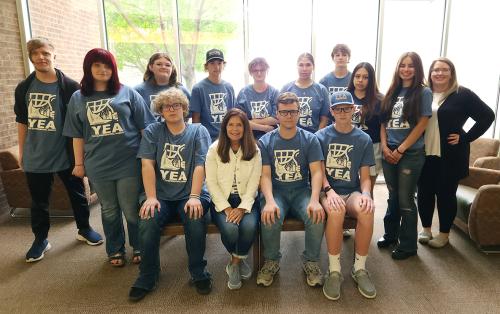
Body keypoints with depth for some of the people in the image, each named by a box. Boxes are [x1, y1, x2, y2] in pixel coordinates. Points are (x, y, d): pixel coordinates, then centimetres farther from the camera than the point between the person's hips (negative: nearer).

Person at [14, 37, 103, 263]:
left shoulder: (69, 87, -8)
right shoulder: (24, 88, 3)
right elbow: (22, 121, 11)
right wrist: (21, 151, 11)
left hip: (66, 155, -2)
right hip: (35, 157, 3)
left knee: (77, 194, 13)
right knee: (38, 201, 13)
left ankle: (84, 229, 34)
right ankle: (40, 240, 31)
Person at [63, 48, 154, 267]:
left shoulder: (127, 93, 0)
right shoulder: (78, 98, 8)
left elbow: (144, 127, 1)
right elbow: (77, 135, 10)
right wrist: (79, 163, 9)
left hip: (128, 163, -2)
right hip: (98, 165, 3)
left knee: (132, 209, 4)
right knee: (109, 211, 15)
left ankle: (139, 247, 26)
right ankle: (115, 250, 33)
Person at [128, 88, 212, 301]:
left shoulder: (198, 131, 4)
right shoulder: (152, 132, 8)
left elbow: (200, 166, -7)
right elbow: (147, 165, -2)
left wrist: (194, 197, -20)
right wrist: (151, 197, -14)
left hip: (190, 195, -1)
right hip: (162, 196, 2)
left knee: (196, 220, -30)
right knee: (147, 222, -26)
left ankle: (198, 273, -6)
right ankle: (148, 277, -3)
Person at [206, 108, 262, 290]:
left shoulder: (254, 151, 4)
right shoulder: (215, 149, 2)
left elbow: (253, 183, -3)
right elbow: (211, 182, -4)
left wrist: (242, 208, -17)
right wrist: (226, 208, -15)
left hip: (246, 200, 1)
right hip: (222, 201, 0)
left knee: (249, 226, -30)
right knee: (230, 228, -29)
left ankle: (235, 261, 1)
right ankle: (239, 260, 6)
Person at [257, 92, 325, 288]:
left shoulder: (310, 140, 2)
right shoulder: (265, 142, 2)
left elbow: (316, 172, -7)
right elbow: (265, 175, -6)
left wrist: (314, 200, -24)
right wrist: (270, 201, -25)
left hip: (302, 190, 1)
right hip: (275, 191, 0)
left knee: (317, 216, -29)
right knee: (270, 217, -31)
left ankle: (311, 261, -1)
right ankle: (271, 261, -3)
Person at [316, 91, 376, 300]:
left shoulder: (364, 139, 8)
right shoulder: (321, 136, 3)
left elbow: (365, 176, 6)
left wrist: (365, 194, -15)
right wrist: (329, 191, -21)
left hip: (352, 192, 2)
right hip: (327, 191, -2)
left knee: (367, 210, -32)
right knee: (336, 211, -36)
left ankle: (359, 269, -11)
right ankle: (334, 270, -17)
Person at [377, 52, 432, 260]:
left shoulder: (423, 93, -3)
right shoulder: (392, 92, 11)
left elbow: (421, 125, -9)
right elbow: (384, 122, 11)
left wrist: (400, 150, -11)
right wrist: (384, 146, -3)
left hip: (411, 154, -4)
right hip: (389, 152, 5)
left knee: (405, 200, 1)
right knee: (393, 196, 15)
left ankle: (408, 245, 15)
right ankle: (390, 234, 30)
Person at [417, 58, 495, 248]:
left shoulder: (463, 95, -2)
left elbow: (487, 116, -2)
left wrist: (465, 138, -7)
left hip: (450, 155, -3)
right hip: (424, 154, 3)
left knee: (446, 194, 6)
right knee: (424, 192, 8)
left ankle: (444, 233, 22)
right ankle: (426, 228, 27)